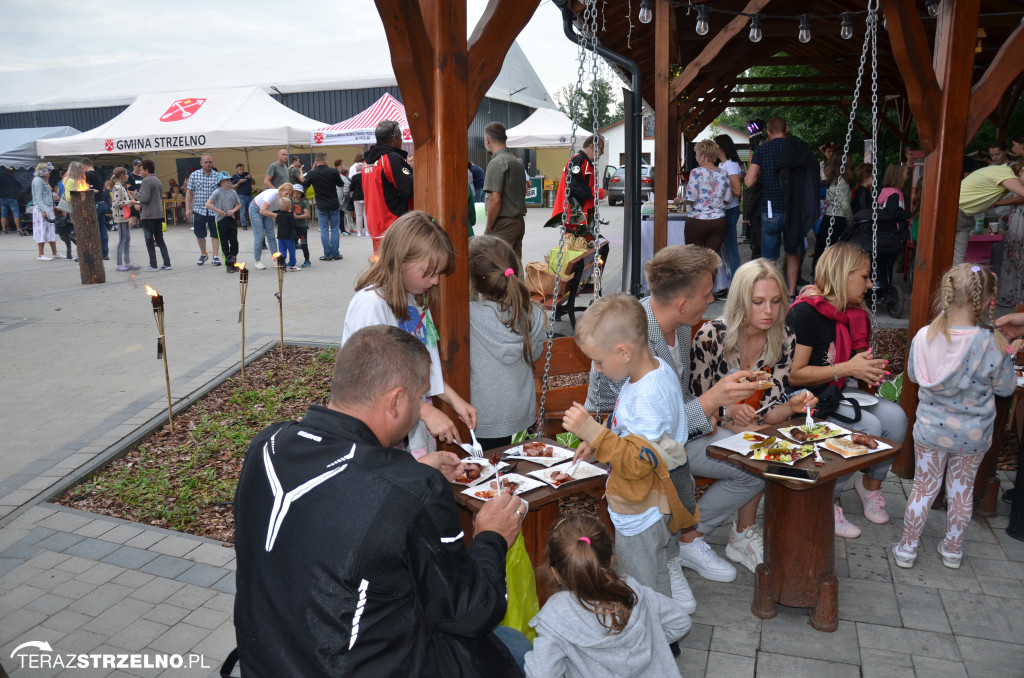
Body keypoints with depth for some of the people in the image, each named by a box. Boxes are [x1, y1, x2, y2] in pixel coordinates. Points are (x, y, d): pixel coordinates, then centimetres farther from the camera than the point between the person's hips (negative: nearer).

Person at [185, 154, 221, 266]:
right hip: (198, 209, 1)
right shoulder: (194, 175, 4)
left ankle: (215, 256, 8)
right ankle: (203, 254, 26)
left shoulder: (217, 176, 2)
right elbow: (189, 192, 6)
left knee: (215, 234, 1)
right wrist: (187, 208, 0)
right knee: (199, 234, 8)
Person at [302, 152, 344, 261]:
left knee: (324, 230, 5)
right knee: (335, 229, 8)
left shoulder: (311, 174, -8)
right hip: (334, 204, 0)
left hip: (321, 206, 0)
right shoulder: (333, 171, -9)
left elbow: (304, 186, 7)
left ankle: (328, 255, 4)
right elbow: (341, 184, 3)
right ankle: (336, 254, 10)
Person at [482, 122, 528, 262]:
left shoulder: (497, 163, -13)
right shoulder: (517, 161, 15)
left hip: (504, 224, -9)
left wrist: (488, 228, -11)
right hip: (519, 222, 9)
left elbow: (495, 200, -18)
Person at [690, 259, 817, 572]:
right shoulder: (712, 335, -18)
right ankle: (744, 535, -11)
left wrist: (791, 406, -26)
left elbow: (768, 411, -5)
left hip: (754, 428, 4)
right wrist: (728, 410, -32)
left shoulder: (784, 340, -5)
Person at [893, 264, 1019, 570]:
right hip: (973, 435, 0)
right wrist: (1007, 355, 7)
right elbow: (1006, 388, -7)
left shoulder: (924, 336, -16)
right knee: (962, 489, 20)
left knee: (924, 486, 16)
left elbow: (913, 375, 2)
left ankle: (907, 546, 25)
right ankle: (952, 549, 36)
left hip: (930, 430, 1)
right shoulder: (992, 343, -21)